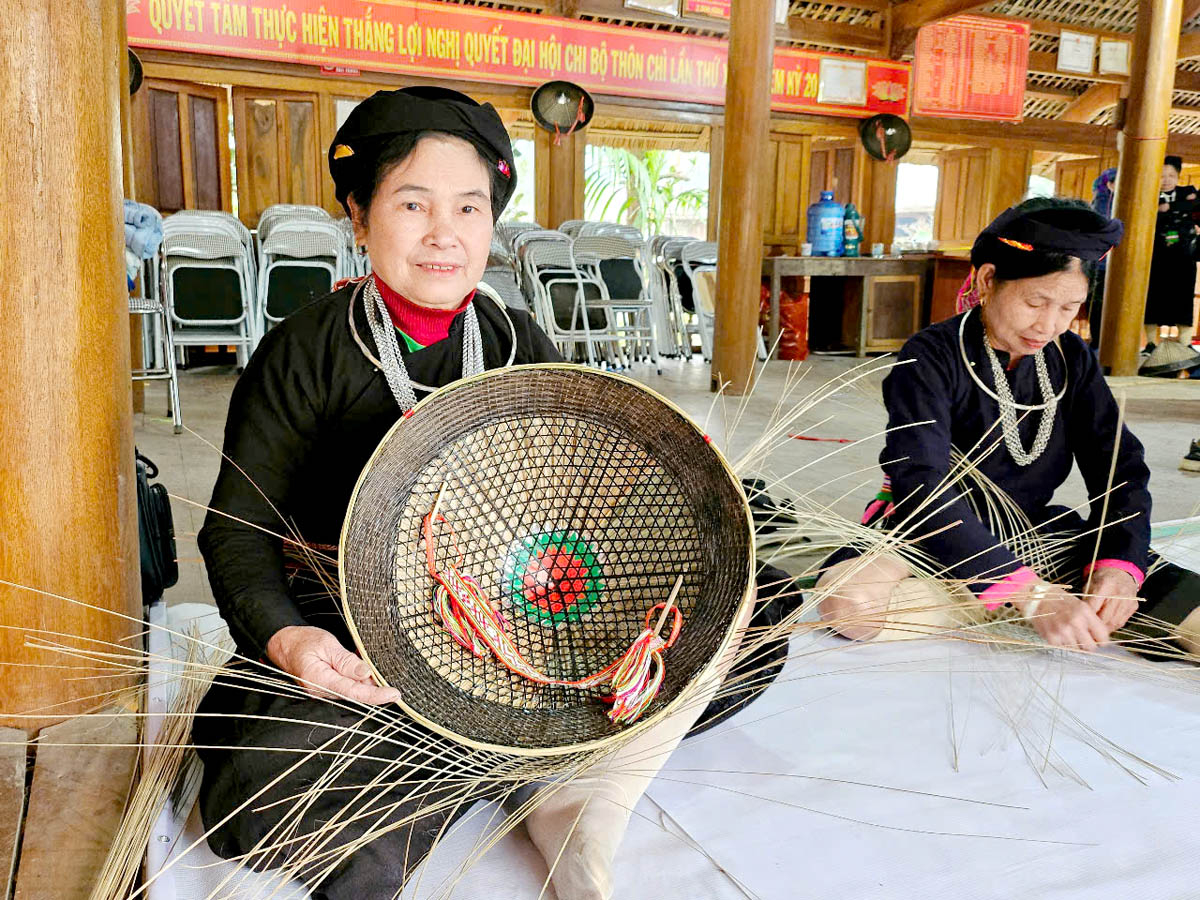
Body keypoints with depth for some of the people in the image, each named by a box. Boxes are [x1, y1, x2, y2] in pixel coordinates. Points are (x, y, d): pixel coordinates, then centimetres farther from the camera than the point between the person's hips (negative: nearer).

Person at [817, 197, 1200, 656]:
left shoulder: (1072, 360, 3)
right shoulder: (931, 358, -15)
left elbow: (1121, 468, 0)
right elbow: (921, 487, -27)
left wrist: (1120, 564, -21)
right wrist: (1029, 594, -36)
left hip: (1034, 535, 4)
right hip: (936, 539, -3)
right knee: (847, 598, -37)